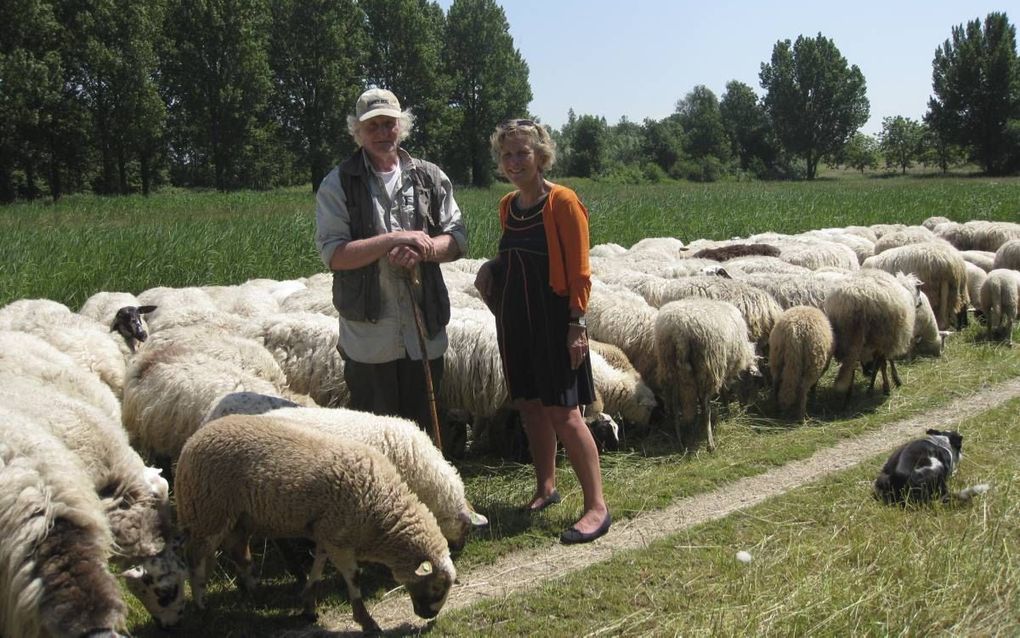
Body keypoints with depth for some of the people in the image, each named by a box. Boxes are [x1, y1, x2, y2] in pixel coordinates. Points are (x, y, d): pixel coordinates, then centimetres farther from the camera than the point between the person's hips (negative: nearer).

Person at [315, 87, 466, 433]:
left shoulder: (431, 178, 6)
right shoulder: (338, 184, -3)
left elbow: (458, 239, 4)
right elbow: (333, 254, -12)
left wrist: (421, 249, -16)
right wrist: (393, 240, -21)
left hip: (425, 330, 3)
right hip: (368, 337, -3)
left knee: (422, 428, 16)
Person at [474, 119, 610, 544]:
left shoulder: (562, 202, -10)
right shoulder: (507, 206, 10)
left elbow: (579, 271, -12)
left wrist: (576, 324, -17)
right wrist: (493, 269, 2)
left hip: (553, 318, -7)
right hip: (515, 319, 7)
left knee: (563, 413, -9)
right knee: (530, 407, 13)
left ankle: (597, 506, -2)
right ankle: (545, 489, 28)